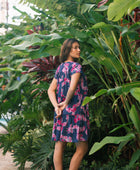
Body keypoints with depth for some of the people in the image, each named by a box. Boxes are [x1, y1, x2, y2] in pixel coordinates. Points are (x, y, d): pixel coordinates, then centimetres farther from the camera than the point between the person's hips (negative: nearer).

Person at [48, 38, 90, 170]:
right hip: (75, 110, -8)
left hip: (62, 111, 8)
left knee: (59, 146, 7)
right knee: (82, 148, -1)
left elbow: (51, 90, 11)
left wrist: (56, 106, 0)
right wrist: (66, 102, -8)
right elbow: (72, 88, -22)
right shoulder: (76, 66, -8)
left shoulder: (60, 68, 14)